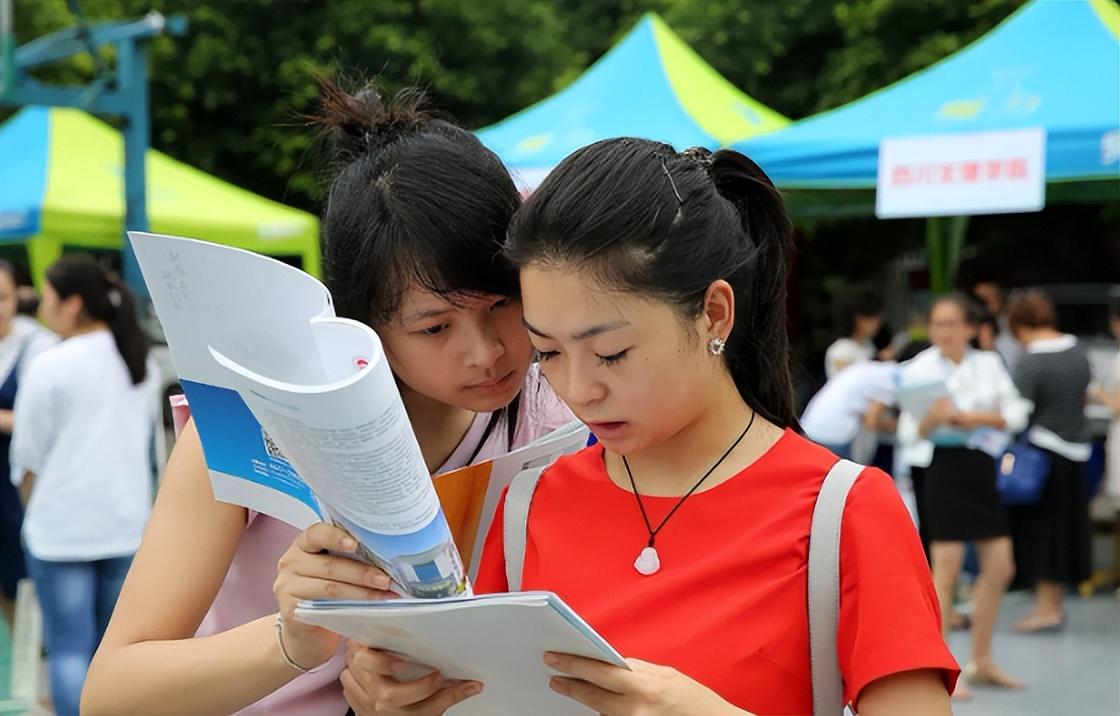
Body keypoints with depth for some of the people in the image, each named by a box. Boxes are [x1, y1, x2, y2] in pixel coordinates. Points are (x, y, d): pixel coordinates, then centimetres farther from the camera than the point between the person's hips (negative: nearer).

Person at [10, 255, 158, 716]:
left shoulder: (51, 366, -12)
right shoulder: (140, 361, 7)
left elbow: (29, 455, -6)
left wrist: (33, 504, 11)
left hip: (62, 526, -6)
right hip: (128, 522, 6)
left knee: (69, 648, -1)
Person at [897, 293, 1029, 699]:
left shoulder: (989, 364, 8)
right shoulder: (919, 370, -4)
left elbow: (1017, 413, 6)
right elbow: (909, 434, -5)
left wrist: (982, 417, -11)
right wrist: (932, 419, -26)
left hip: (982, 464, 5)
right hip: (943, 466, -5)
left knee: (1000, 566, 8)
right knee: (946, 569, -7)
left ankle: (981, 662, 23)